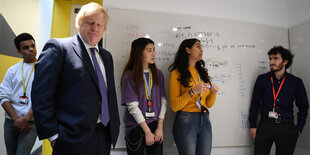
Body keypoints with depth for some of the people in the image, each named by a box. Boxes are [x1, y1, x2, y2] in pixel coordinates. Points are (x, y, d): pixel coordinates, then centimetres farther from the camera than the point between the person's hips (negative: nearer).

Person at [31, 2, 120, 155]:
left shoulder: (106, 56, 14)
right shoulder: (58, 47, -6)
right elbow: (41, 95, -11)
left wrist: (114, 126, 13)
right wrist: (53, 135, -12)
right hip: (75, 138, -6)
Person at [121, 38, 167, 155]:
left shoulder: (158, 74, 7)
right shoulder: (129, 76, -7)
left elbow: (163, 101, 3)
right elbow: (132, 106, -11)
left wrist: (160, 127, -4)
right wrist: (147, 131, -11)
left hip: (155, 125, 4)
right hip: (135, 127, -3)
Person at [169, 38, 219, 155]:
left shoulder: (203, 72, 14)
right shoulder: (177, 73, -4)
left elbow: (209, 104, 16)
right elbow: (174, 106, -10)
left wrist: (213, 93, -3)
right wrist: (192, 92, -21)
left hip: (205, 121, 6)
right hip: (185, 122, -5)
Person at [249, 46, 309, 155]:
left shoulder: (296, 82, 3)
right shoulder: (262, 79, 4)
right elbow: (255, 104, 7)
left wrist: (299, 129, 3)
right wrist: (253, 126, 3)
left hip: (287, 126, 1)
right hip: (265, 124, 0)